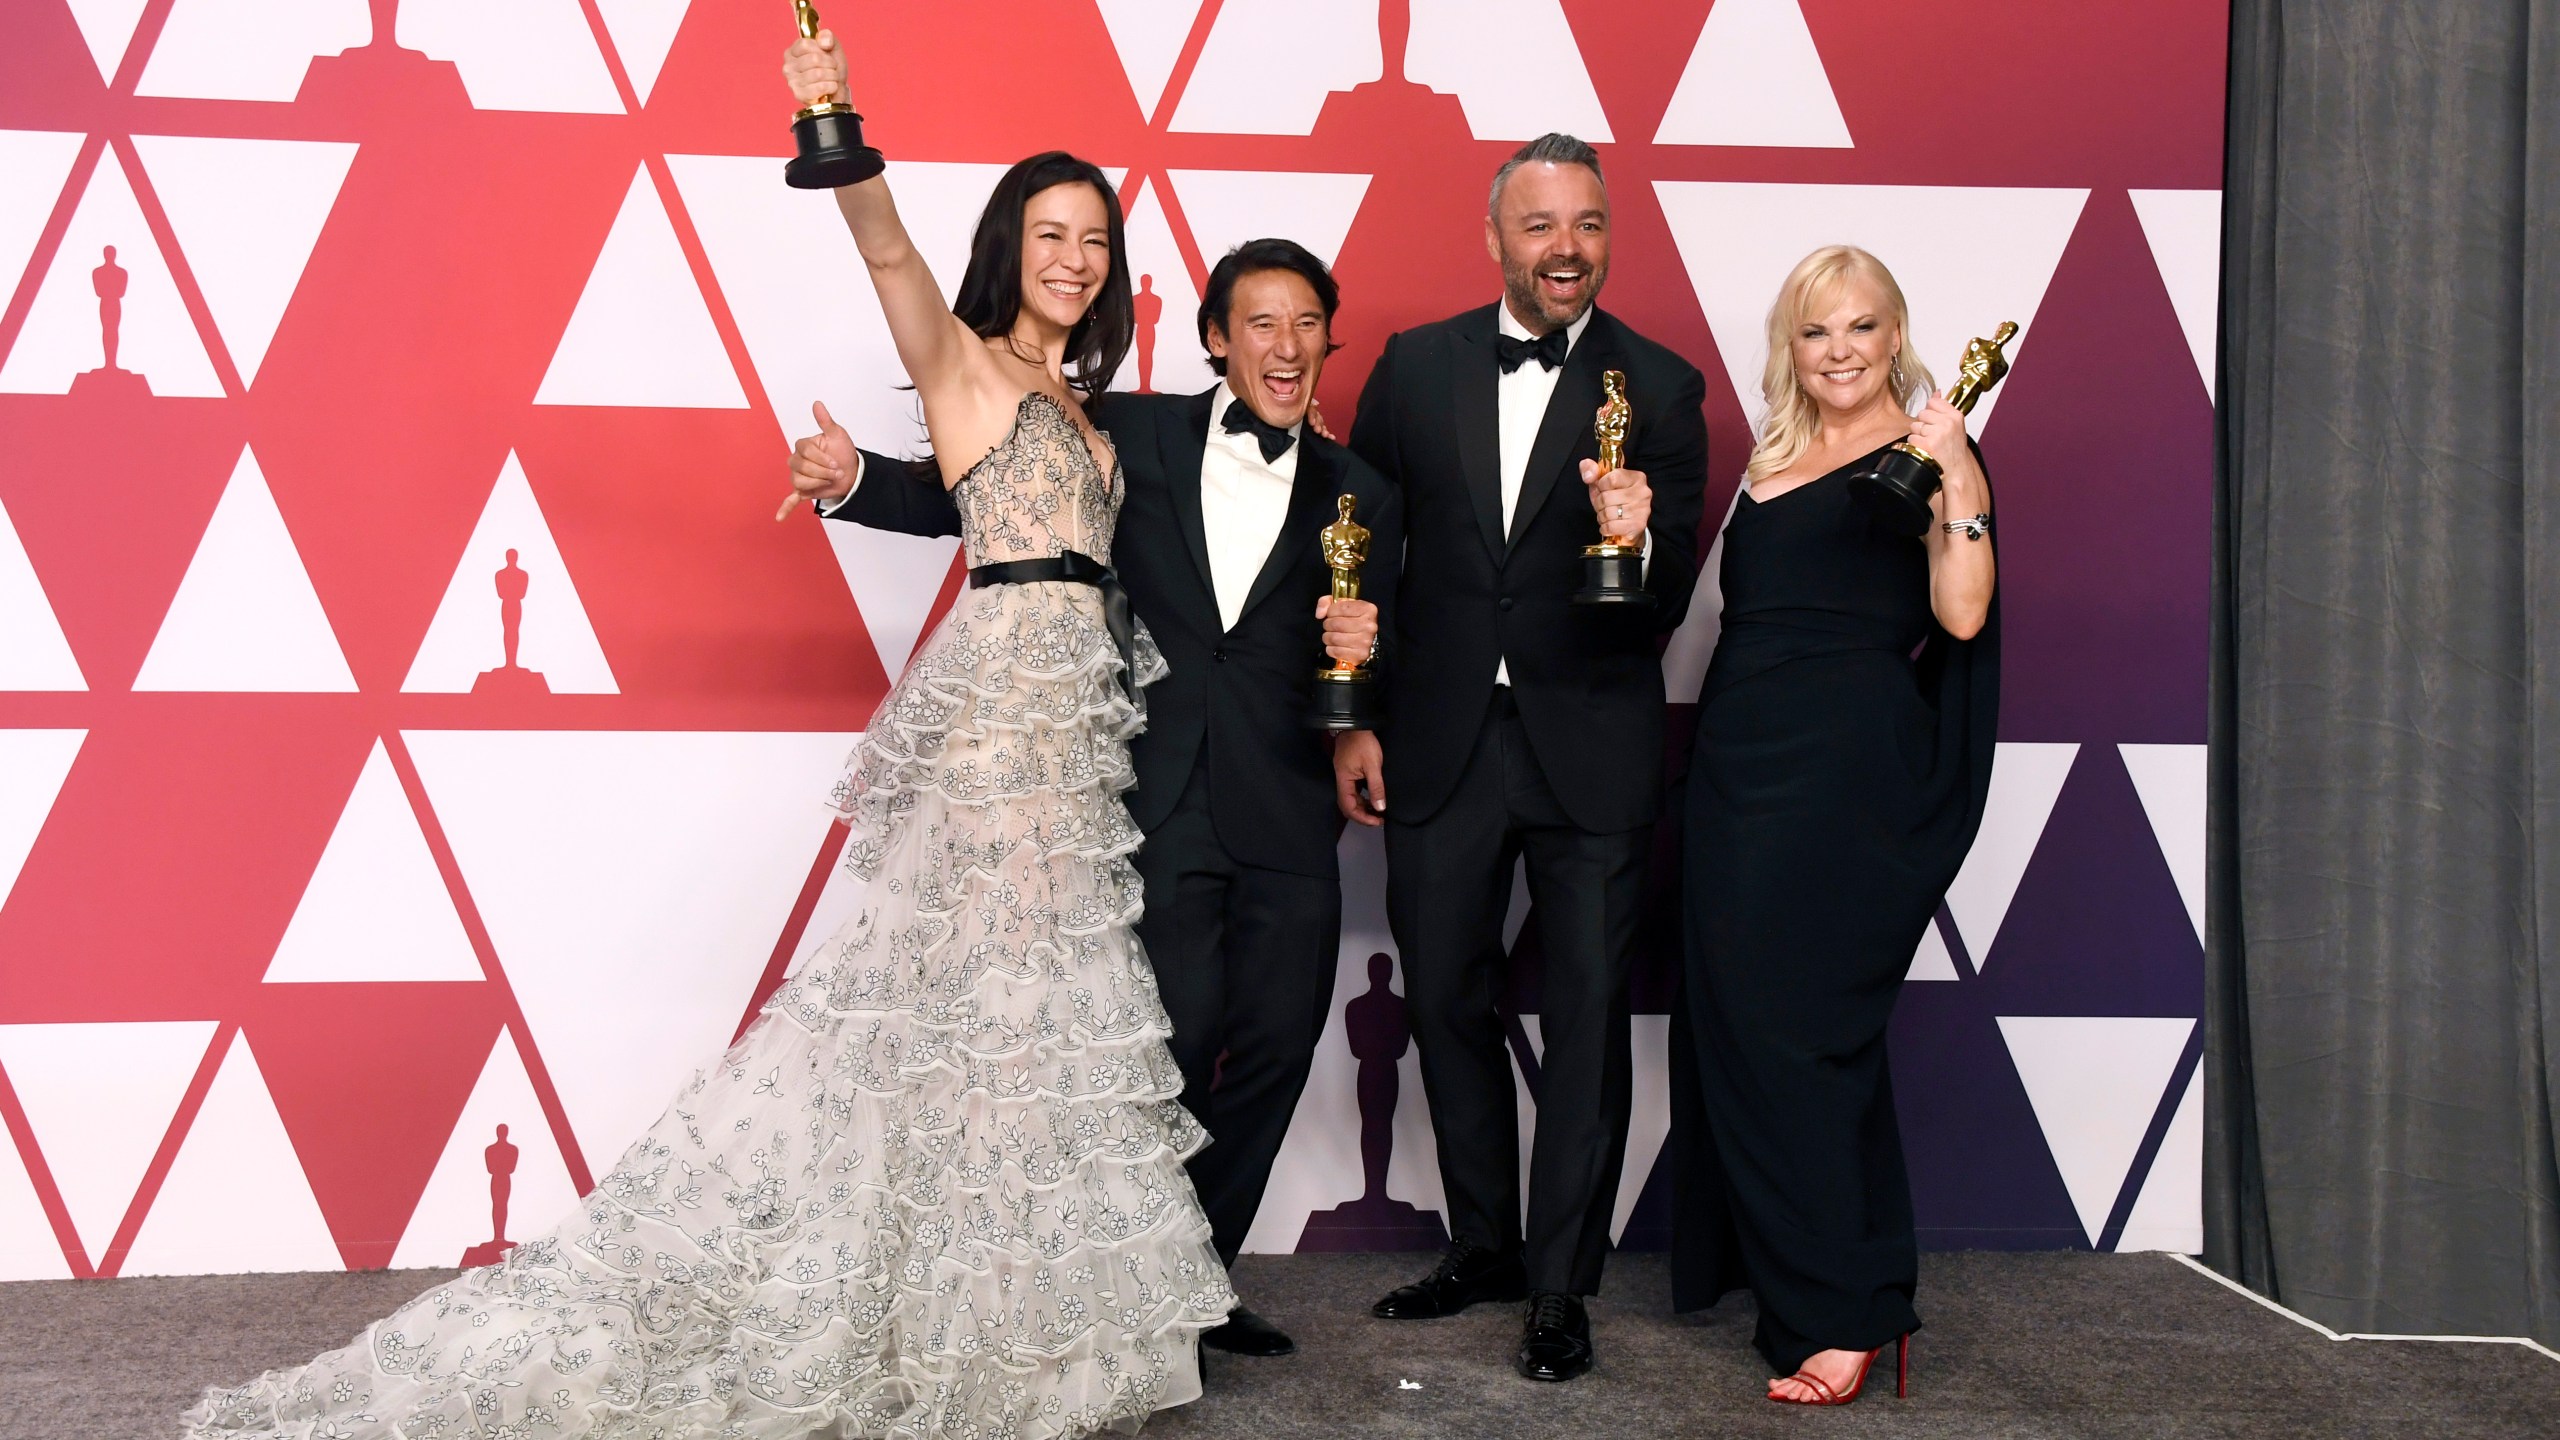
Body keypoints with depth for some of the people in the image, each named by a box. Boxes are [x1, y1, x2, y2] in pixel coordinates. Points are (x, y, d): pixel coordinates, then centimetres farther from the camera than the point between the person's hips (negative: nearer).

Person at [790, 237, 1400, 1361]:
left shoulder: (1358, 497, 10)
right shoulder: (1129, 436, 6)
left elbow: (1364, 689, 11)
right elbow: (967, 500, 8)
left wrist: (1362, 650, -11)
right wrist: (853, 481, -8)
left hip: (1283, 815, 3)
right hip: (1153, 799, -3)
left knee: (1277, 1041, 5)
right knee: (1178, 1036, -11)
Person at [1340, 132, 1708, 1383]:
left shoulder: (1660, 388, -4)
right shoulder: (1416, 366, 3)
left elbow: (1666, 607, -8)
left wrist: (1638, 540, -30)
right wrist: (1354, 721, 3)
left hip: (1590, 749, -2)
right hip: (1440, 741, 3)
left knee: (1588, 1017, 5)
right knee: (1446, 1001, 14)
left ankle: (1560, 1287, 21)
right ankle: (1482, 1245, 34)